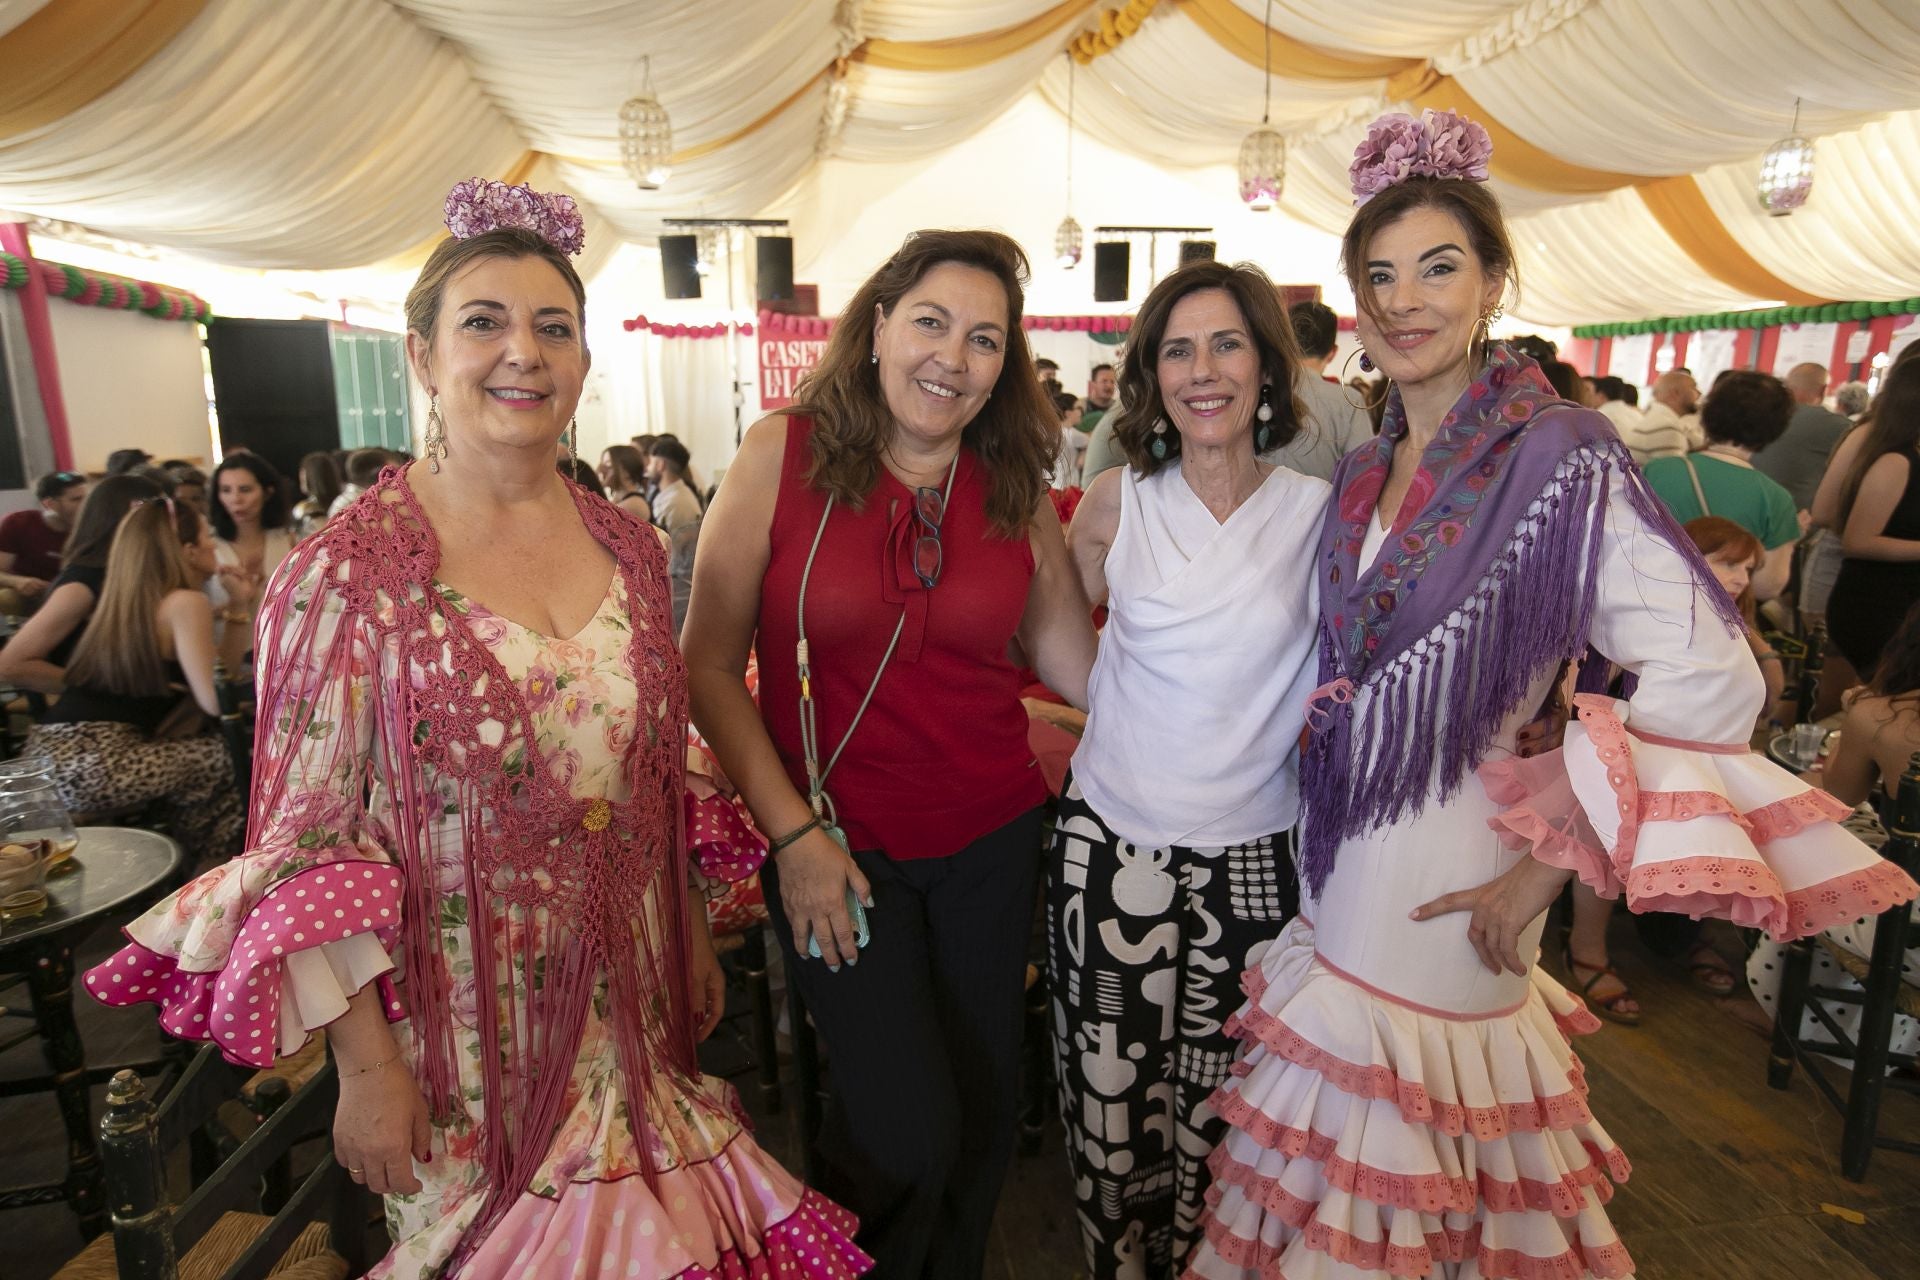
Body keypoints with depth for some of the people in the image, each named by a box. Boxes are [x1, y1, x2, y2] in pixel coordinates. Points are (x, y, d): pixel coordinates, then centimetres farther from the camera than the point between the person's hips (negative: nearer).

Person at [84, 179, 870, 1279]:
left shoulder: (631, 549, 0)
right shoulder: (347, 572, -14)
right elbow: (307, 838, -11)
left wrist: (695, 934, 12)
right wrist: (366, 1063, -10)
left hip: (631, 1001, 4)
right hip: (461, 1025, -4)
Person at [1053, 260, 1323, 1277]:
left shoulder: (1320, 515, -1)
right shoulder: (1117, 506, 0)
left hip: (1252, 860, 0)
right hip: (1110, 846, 0)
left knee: (1216, 1116, 12)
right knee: (1110, 1103, 9)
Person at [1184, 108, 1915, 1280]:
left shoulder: (1560, 459, -15)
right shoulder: (1362, 473, 5)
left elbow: (1710, 681, -18)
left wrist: (1552, 859, -16)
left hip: (1447, 893, -6)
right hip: (1342, 873, 6)